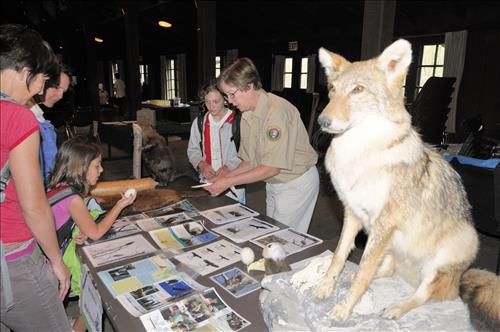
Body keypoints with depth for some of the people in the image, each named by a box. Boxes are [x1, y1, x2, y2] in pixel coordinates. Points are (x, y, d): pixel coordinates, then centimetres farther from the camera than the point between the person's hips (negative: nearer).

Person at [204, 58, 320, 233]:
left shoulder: (277, 110, -25)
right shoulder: (247, 115, 1)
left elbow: (272, 167, -27)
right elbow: (250, 160, 8)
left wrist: (228, 182, -23)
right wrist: (226, 176, -7)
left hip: (296, 184, -8)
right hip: (273, 184, 8)